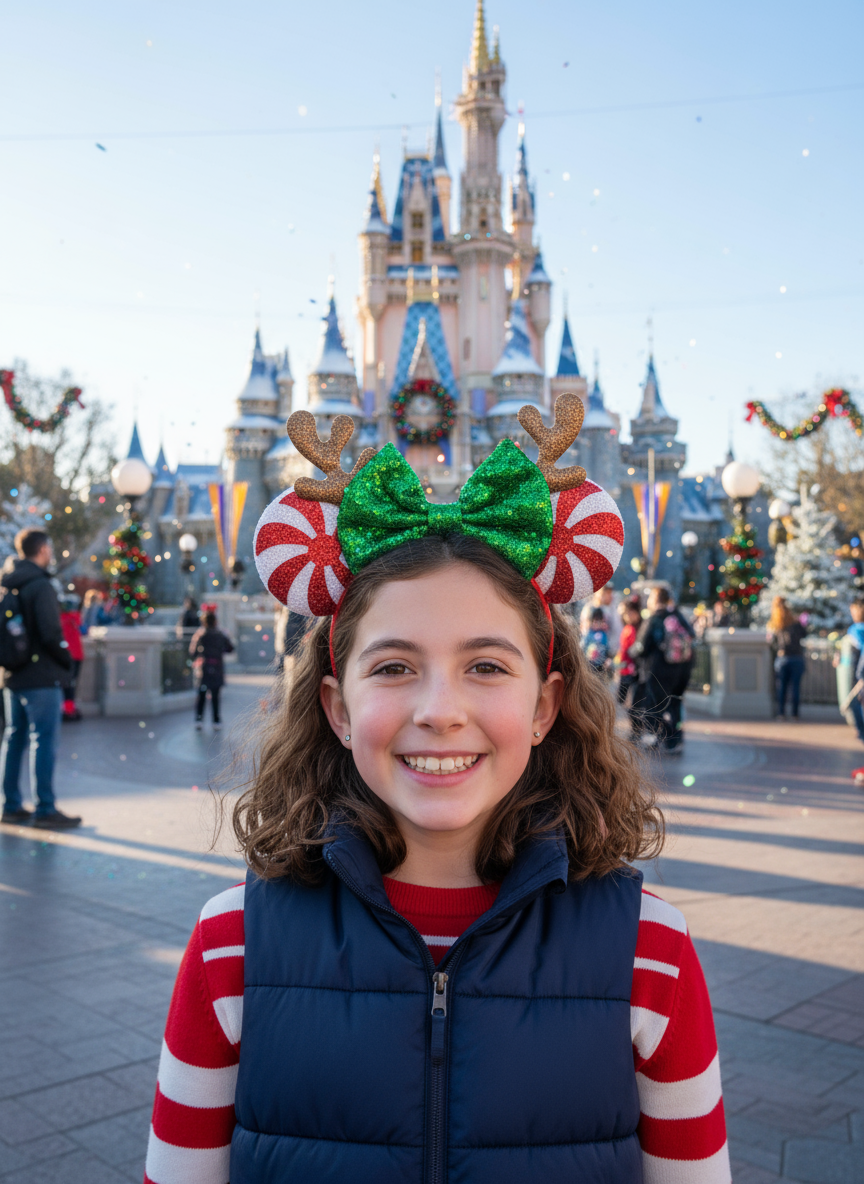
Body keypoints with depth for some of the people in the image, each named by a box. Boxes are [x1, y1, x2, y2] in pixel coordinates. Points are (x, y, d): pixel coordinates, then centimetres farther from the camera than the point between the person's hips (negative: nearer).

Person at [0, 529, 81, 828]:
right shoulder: (40, 586, -15)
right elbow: (51, 633, -20)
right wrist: (67, 660, -5)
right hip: (42, 677, -8)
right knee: (44, 741, -4)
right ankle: (45, 809, -1)